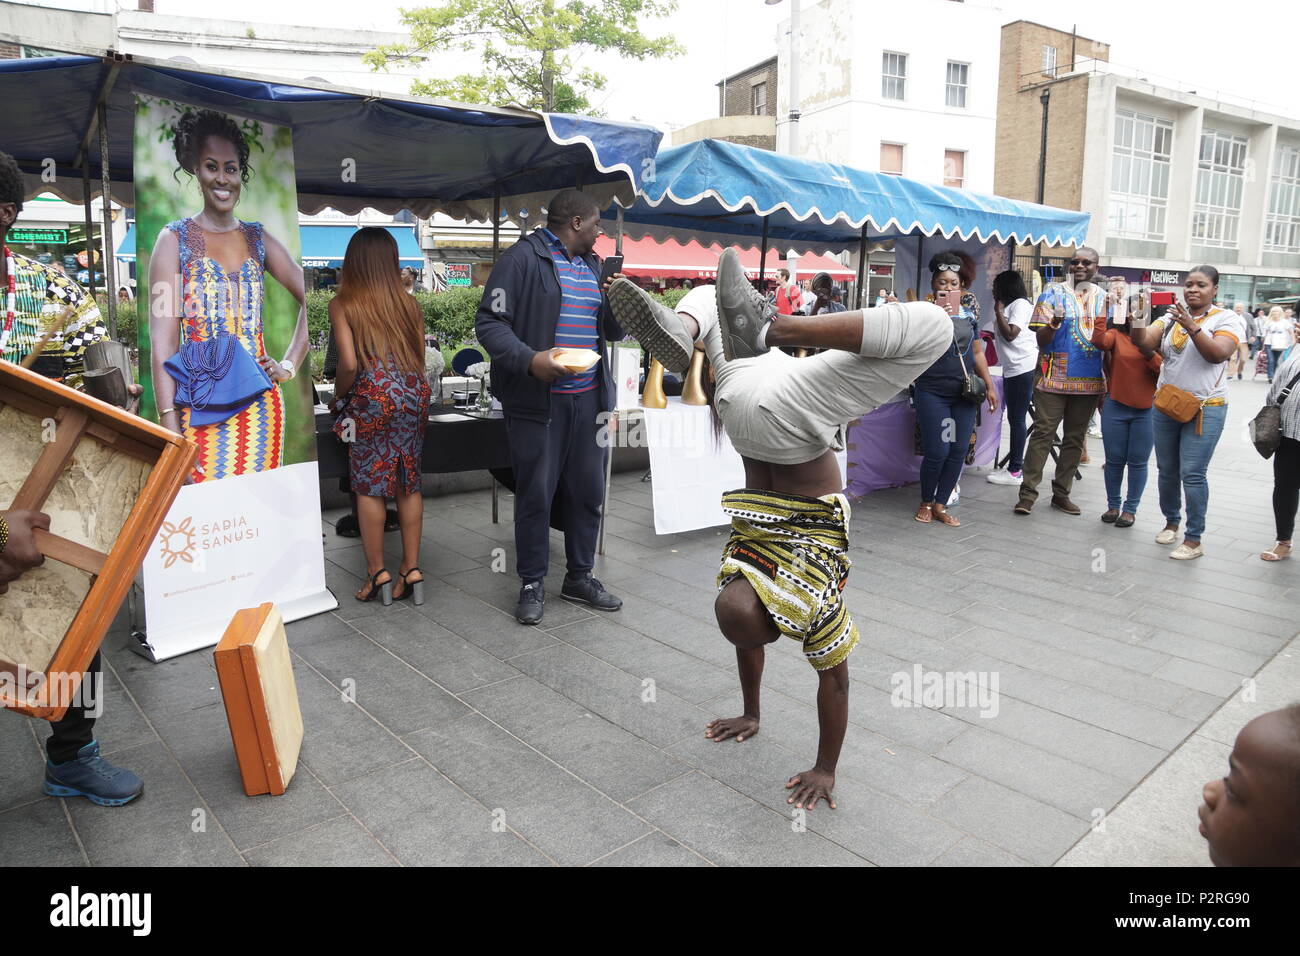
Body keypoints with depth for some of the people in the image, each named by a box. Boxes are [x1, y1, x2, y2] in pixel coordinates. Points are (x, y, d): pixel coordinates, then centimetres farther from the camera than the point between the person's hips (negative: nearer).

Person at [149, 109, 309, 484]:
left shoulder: (257, 238, 11)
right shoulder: (175, 239, 1)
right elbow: (163, 342, -6)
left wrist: (289, 365, 2)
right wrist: (171, 432, -14)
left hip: (260, 407, 3)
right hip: (201, 409, -3)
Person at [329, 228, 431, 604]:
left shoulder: (343, 304, -1)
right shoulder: (409, 304, 9)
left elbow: (349, 364, -10)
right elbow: (420, 360, 10)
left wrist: (338, 397, 7)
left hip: (372, 397, -4)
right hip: (414, 395, 4)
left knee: (369, 486, 6)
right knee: (409, 482, 10)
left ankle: (377, 571, 11)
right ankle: (412, 568, 14)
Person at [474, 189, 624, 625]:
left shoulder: (592, 265, 18)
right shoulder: (524, 258, -6)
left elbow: (613, 332, 22)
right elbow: (490, 322, -12)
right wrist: (530, 359, -27)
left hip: (589, 398, 7)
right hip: (538, 400, -7)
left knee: (588, 491, 11)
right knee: (536, 493, 1)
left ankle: (580, 576, 25)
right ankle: (532, 583, 16)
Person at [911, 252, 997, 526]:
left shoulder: (968, 315, 12)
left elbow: (977, 352, 17)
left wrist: (989, 385, 15)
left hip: (965, 393, 5)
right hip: (932, 393, -5)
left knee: (958, 452, 3)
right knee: (937, 452, -7)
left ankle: (940, 505, 15)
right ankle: (926, 502, 15)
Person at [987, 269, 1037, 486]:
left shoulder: (1020, 304, -8)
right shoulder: (1009, 306, 20)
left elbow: (1010, 334, -15)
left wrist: (998, 311, -8)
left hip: (1023, 367, -10)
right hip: (1011, 368, 10)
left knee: (1017, 419, -8)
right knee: (1014, 419, 12)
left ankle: (1015, 470, -5)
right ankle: (1015, 464, 18)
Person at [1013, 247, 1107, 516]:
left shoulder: (1105, 297, 11)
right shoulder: (1054, 293, 1)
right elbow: (1041, 342, -4)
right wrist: (1055, 322, -23)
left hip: (1089, 382, 4)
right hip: (1055, 378, -4)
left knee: (1075, 438, 9)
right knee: (1042, 434, -7)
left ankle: (1061, 493, 17)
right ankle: (1028, 493, -5)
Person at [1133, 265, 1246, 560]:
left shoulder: (1227, 319, -2)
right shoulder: (1171, 317, 9)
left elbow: (1217, 354, -18)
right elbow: (1144, 344, -5)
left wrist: (1192, 327, -28)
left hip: (1205, 409, -4)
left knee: (1192, 474, -7)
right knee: (1166, 470, 12)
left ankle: (1194, 540, 1)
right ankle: (1171, 522, 31)